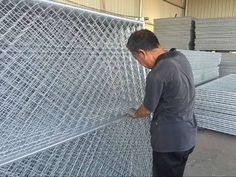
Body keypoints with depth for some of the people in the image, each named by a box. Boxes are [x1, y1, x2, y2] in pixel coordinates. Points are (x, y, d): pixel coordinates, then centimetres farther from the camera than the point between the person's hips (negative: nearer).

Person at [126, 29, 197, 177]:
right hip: (188, 135, 8)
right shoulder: (180, 56, -2)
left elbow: (147, 110, -11)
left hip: (170, 141, -8)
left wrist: (134, 114, 10)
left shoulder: (157, 75, -27)